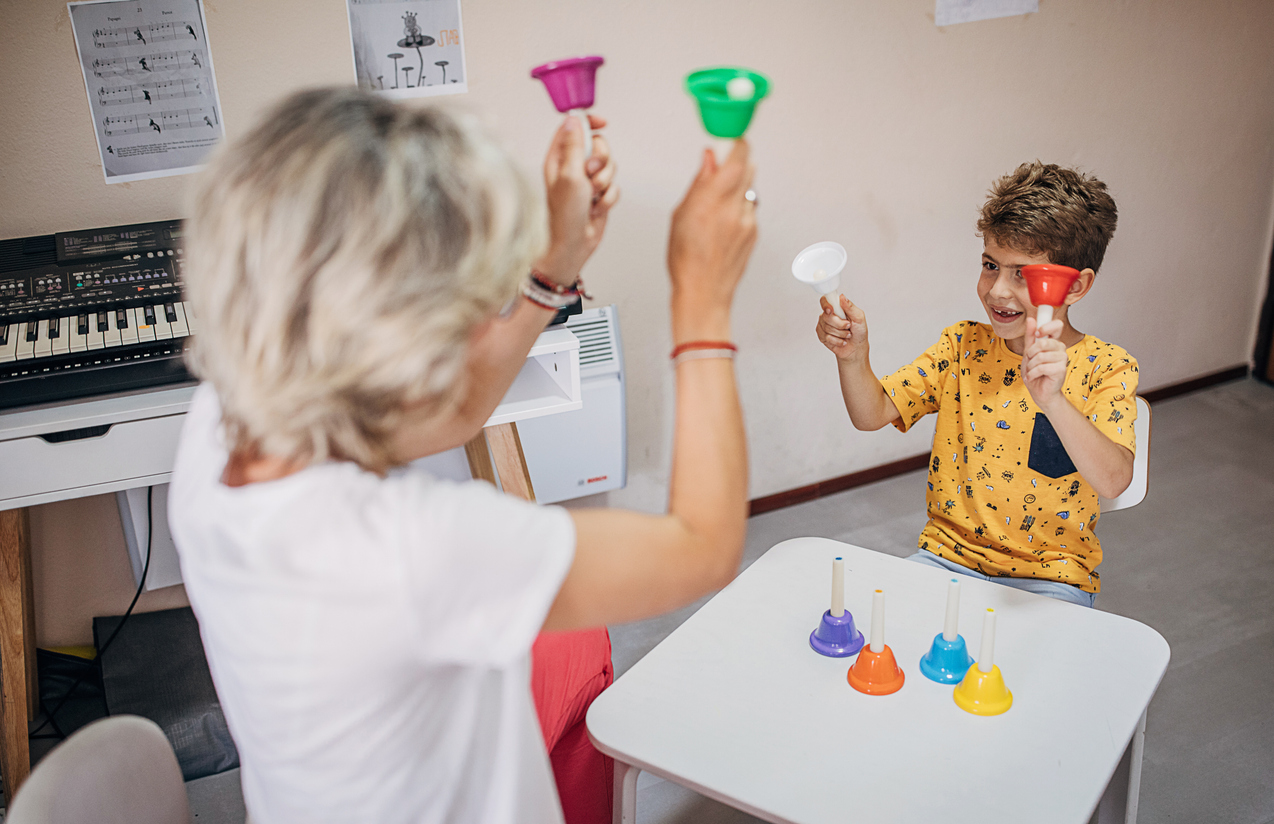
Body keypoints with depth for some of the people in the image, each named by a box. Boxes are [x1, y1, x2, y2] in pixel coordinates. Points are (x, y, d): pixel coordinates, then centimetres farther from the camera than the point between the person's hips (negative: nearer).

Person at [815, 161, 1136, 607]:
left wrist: (1053, 400, -43)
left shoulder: (1107, 368, -9)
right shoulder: (962, 346, 3)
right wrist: (853, 354, -23)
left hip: (1049, 576, -2)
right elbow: (873, 414, -3)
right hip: (947, 553, 3)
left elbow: (1114, 481, -26)